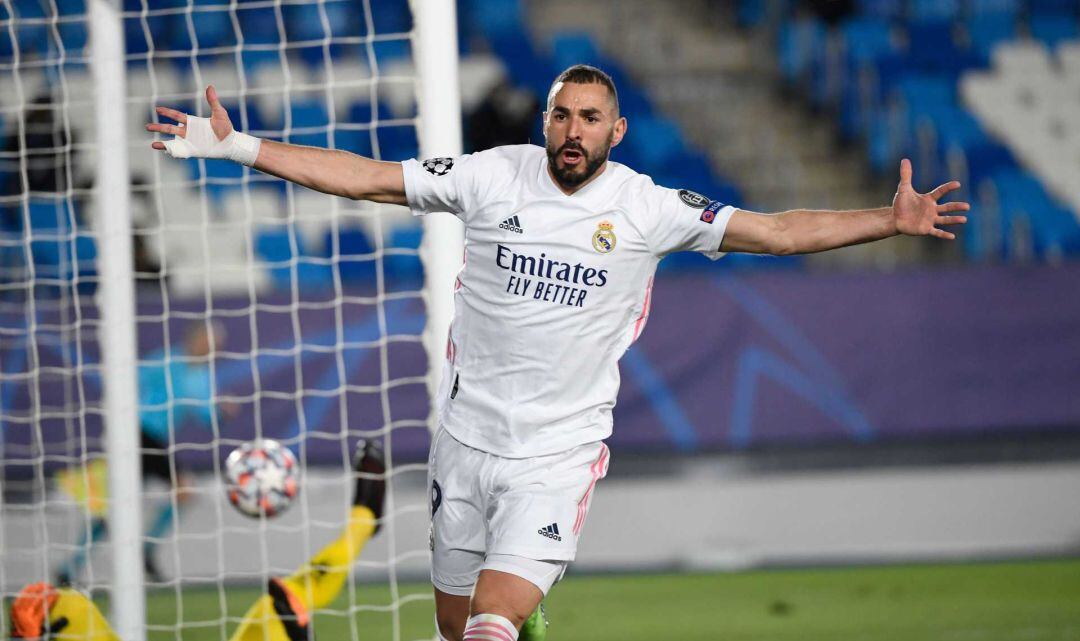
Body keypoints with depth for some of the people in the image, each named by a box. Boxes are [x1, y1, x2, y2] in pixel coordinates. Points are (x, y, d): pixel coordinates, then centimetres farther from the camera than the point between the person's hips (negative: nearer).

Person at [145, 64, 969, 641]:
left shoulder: (647, 208, -3)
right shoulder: (492, 176, -1)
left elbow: (778, 232, 0)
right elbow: (365, 177, 0)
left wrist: (891, 220, -8)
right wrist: (238, 146, -6)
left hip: (559, 454, -2)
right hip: (468, 438, 2)